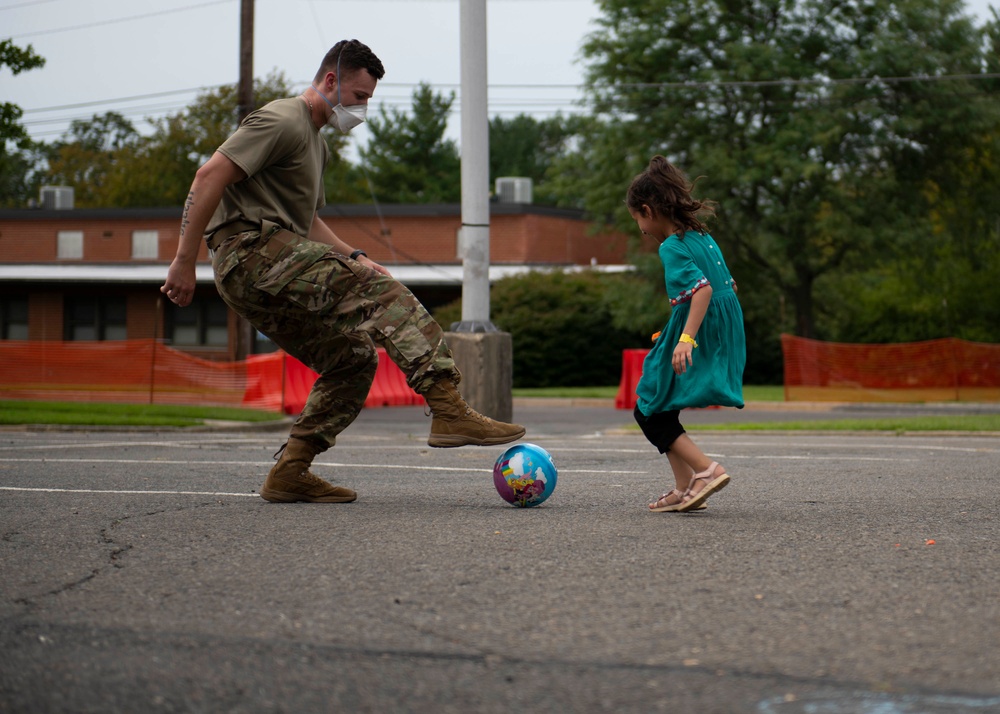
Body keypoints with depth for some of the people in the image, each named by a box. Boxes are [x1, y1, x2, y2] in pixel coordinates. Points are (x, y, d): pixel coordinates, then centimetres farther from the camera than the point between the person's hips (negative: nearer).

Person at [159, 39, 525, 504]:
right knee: (379, 293, -20)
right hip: (253, 253, -10)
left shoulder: (315, 141, 28)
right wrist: (184, 260, -19)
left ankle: (290, 472, 6)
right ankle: (449, 410, -31)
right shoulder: (283, 121, -6)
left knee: (353, 357, 8)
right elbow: (210, 175, -15)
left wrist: (353, 257, 17)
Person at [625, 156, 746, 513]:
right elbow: (729, 286, 20)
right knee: (662, 410, 17)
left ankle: (706, 470, -14)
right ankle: (685, 489, 16)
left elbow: (703, 289, -27)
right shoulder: (702, 236, 13)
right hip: (721, 337, 9)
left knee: (649, 412, -1)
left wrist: (686, 339, -34)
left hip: (698, 335, -9)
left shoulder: (673, 247, -14)